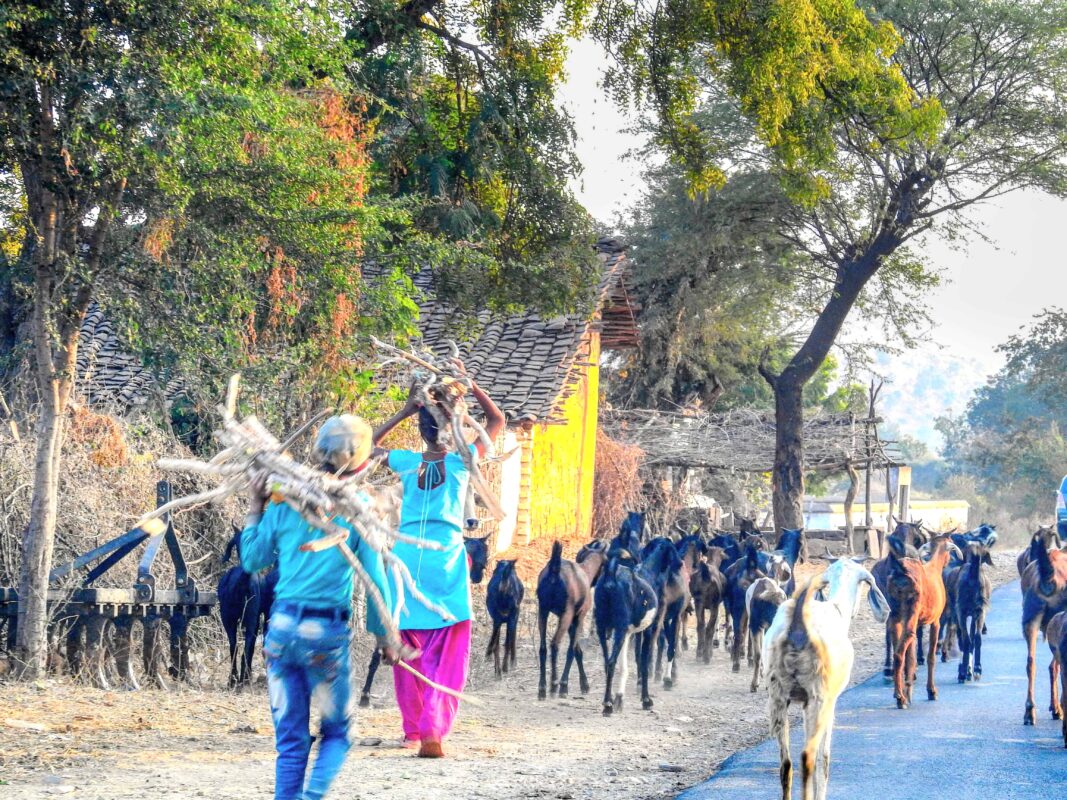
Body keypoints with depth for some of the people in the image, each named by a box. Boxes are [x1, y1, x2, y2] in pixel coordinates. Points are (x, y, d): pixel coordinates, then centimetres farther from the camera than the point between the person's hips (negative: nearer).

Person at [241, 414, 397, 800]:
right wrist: (385, 638, 8)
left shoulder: (285, 502, 3)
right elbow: (375, 581, -3)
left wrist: (254, 508, 22)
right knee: (336, 732, 14)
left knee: (291, 739, 11)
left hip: (282, 625, 3)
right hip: (328, 631, -3)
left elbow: (252, 559, 11)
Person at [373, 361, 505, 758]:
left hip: (406, 557, 2)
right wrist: (470, 384, 8)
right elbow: (497, 420, 12)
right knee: (445, 656, -3)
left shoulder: (407, 463, 4)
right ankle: (433, 730, -17)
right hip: (446, 560, -2)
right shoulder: (461, 462, 0)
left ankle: (412, 729, 20)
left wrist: (403, 412, 17)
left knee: (408, 650, 12)